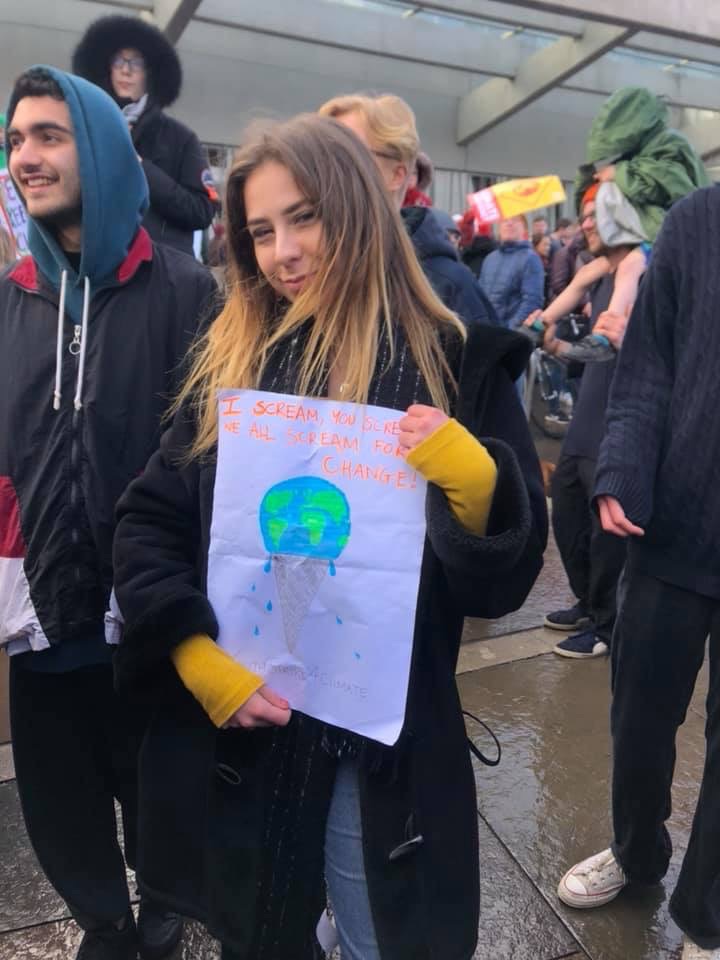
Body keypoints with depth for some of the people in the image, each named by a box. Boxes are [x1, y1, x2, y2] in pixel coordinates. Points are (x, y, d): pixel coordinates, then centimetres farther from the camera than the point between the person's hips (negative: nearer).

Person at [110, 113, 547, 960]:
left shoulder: (457, 363, -7)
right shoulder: (231, 363, 2)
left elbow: (503, 581, -8)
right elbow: (146, 522, 0)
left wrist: (475, 482, -27)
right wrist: (197, 656, -13)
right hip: (227, 737, 3)